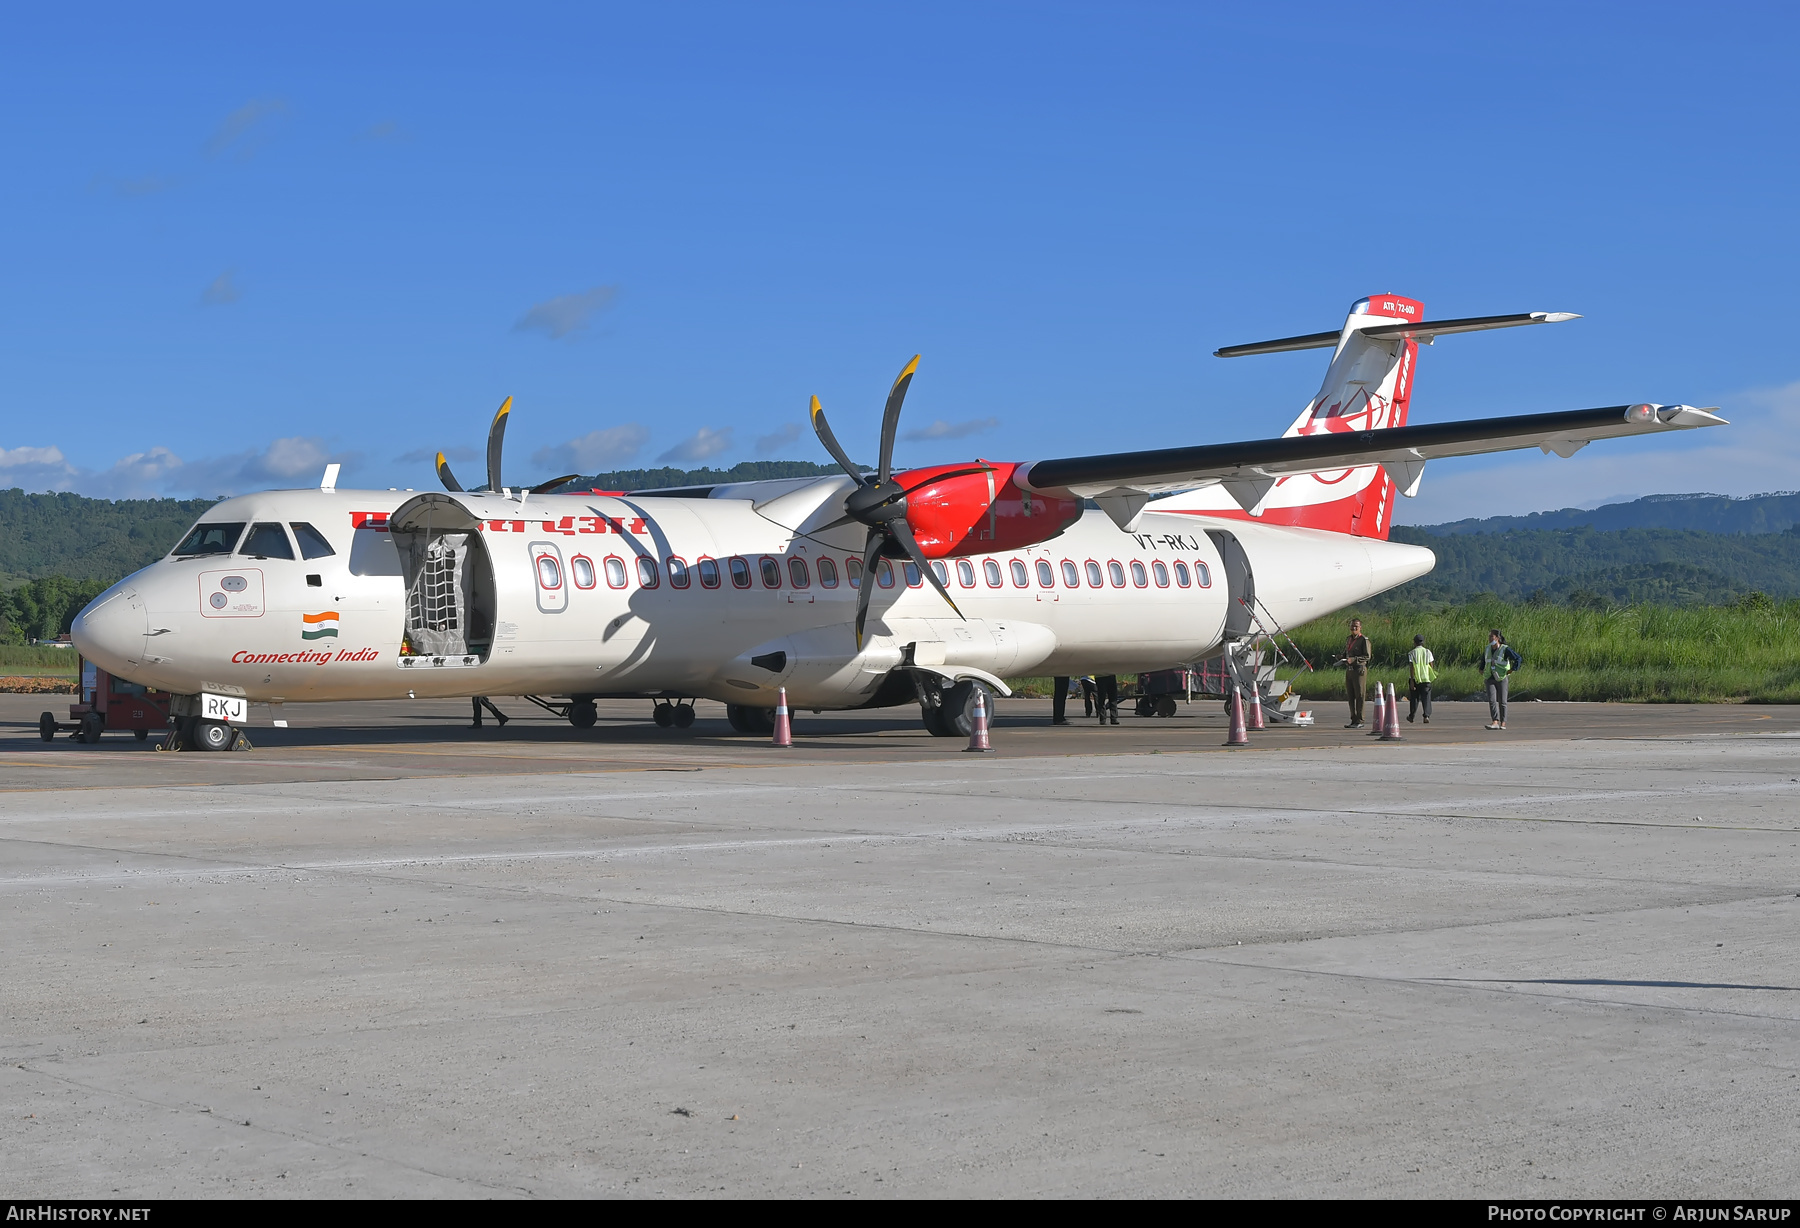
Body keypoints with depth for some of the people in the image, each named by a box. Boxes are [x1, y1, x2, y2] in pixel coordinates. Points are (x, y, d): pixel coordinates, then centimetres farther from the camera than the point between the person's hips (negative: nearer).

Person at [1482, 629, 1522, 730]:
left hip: (1502, 679, -4)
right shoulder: (1488, 649, 6)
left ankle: (1503, 723, 13)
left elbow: (1518, 659, -17)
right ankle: (1495, 722, -17)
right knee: (1492, 700, -10)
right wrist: (1481, 669, 21)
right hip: (1490, 679, 4)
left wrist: (1511, 670, -16)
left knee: (1502, 701, 3)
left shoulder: (1505, 649, -12)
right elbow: (1484, 657, 28)